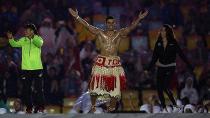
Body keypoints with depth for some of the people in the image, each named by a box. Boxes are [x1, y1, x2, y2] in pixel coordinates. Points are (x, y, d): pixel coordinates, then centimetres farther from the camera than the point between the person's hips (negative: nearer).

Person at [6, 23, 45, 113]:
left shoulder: (38, 39, -2)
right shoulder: (23, 40, 7)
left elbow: (39, 44, -23)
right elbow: (15, 44, -5)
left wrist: (33, 37, -40)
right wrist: (11, 39, -25)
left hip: (37, 68, -3)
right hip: (26, 68, 3)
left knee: (38, 88, -1)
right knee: (26, 89, 5)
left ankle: (40, 107, 6)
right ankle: (29, 107, 14)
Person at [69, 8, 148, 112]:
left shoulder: (119, 33, 4)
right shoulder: (99, 33, 3)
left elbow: (131, 27, -6)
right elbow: (87, 25, -3)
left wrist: (139, 19, -19)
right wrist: (77, 17, -12)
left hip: (114, 63, 0)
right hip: (101, 62, 0)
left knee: (114, 85, -2)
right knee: (96, 83, -1)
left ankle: (112, 108, 9)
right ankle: (93, 106, 15)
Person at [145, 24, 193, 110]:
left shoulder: (173, 43, -3)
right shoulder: (158, 43, 7)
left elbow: (181, 55, -3)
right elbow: (154, 57, 10)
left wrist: (190, 67, -6)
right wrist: (148, 69, 5)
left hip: (170, 67, -4)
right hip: (161, 68, 4)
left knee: (165, 87, -21)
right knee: (159, 88, -3)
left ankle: (175, 104, -6)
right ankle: (164, 108, 6)